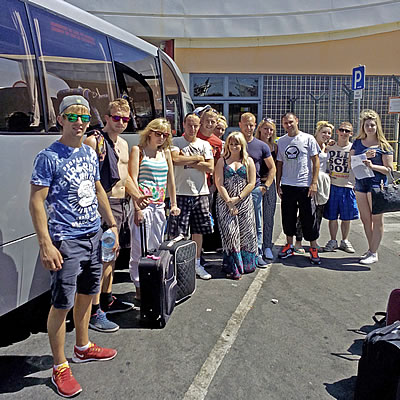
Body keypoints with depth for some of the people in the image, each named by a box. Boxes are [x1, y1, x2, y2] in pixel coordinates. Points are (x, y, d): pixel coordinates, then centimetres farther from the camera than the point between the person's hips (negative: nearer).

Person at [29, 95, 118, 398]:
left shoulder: (90, 152, 9)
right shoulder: (49, 157, -11)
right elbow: (36, 202, -14)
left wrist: (112, 225, 16)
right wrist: (46, 245, -20)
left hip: (93, 236, 7)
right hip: (65, 240, -7)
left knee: (86, 294, 19)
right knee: (62, 304, 0)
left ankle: (83, 347, 38)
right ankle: (60, 367, 17)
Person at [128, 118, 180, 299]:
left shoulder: (165, 152, 15)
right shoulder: (138, 150, -1)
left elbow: (170, 180, 19)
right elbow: (133, 179, -9)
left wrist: (174, 204, 15)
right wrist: (137, 207, -16)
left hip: (159, 205, 6)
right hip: (142, 204, -6)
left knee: (157, 247, 11)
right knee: (139, 248, -3)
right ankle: (139, 286, 7)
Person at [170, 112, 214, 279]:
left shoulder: (204, 144, 10)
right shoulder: (176, 142, 1)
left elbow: (210, 167, -2)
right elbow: (175, 159, -20)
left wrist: (187, 161, -8)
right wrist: (197, 158, -8)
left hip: (201, 193, 4)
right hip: (181, 193, -3)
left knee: (198, 231, 11)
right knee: (179, 234, -2)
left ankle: (197, 264, 24)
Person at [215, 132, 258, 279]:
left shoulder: (248, 161, 9)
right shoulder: (222, 161, 7)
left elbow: (251, 184, 1)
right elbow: (219, 184, -2)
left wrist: (237, 198, -10)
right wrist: (229, 202, -11)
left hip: (244, 202, 1)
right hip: (225, 202, -1)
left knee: (246, 233, 2)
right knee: (230, 232, -9)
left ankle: (246, 264, 20)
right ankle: (234, 268, -2)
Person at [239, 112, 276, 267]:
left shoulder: (261, 146, 5)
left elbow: (272, 168, 11)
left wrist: (265, 186, 1)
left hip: (255, 190, 1)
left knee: (257, 225, 6)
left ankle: (258, 255, 17)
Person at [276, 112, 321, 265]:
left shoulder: (308, 139, -1)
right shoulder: (281, 141, 9)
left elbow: (316, 160, -2)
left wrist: (314, 183, -9)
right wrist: (278, 184, 8)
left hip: (305, 185, -3)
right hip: (287, 185, 4)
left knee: (308, 218, 1)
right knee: (288, 216, 10)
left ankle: (313, 248, 12)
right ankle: (289, 245, 24)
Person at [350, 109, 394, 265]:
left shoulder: (384, 146, -2)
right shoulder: (357, 143, 11)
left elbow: (389, 169, -5)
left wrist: (372, 165, -18)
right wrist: (364, 157, -11)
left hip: (376, 184, -5)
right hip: (360, 184, 5)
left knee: (377, 219, -1)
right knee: (365, 219, 11)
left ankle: (374, 253, 5)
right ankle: (371, 249, 24)